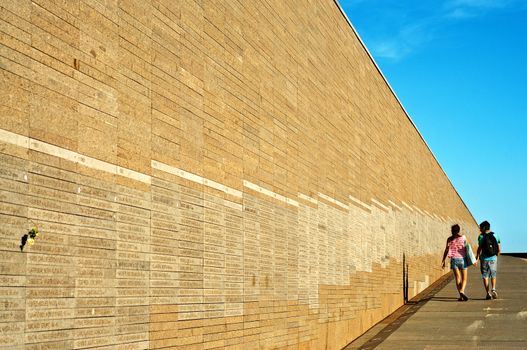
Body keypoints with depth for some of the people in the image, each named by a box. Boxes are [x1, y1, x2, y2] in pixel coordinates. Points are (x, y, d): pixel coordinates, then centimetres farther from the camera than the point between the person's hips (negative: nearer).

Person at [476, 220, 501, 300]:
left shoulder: (481, 236, -7)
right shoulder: (495, 235, 3)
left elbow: (480, 248, -13)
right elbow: (499, 249, 3)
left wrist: (477, 258, -5)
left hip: (484, 259, -3)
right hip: (493, 258, 3)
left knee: (485, 276, 7)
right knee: (493, 275, 18)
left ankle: (488, 293, 3)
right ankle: (493, 289, -3)